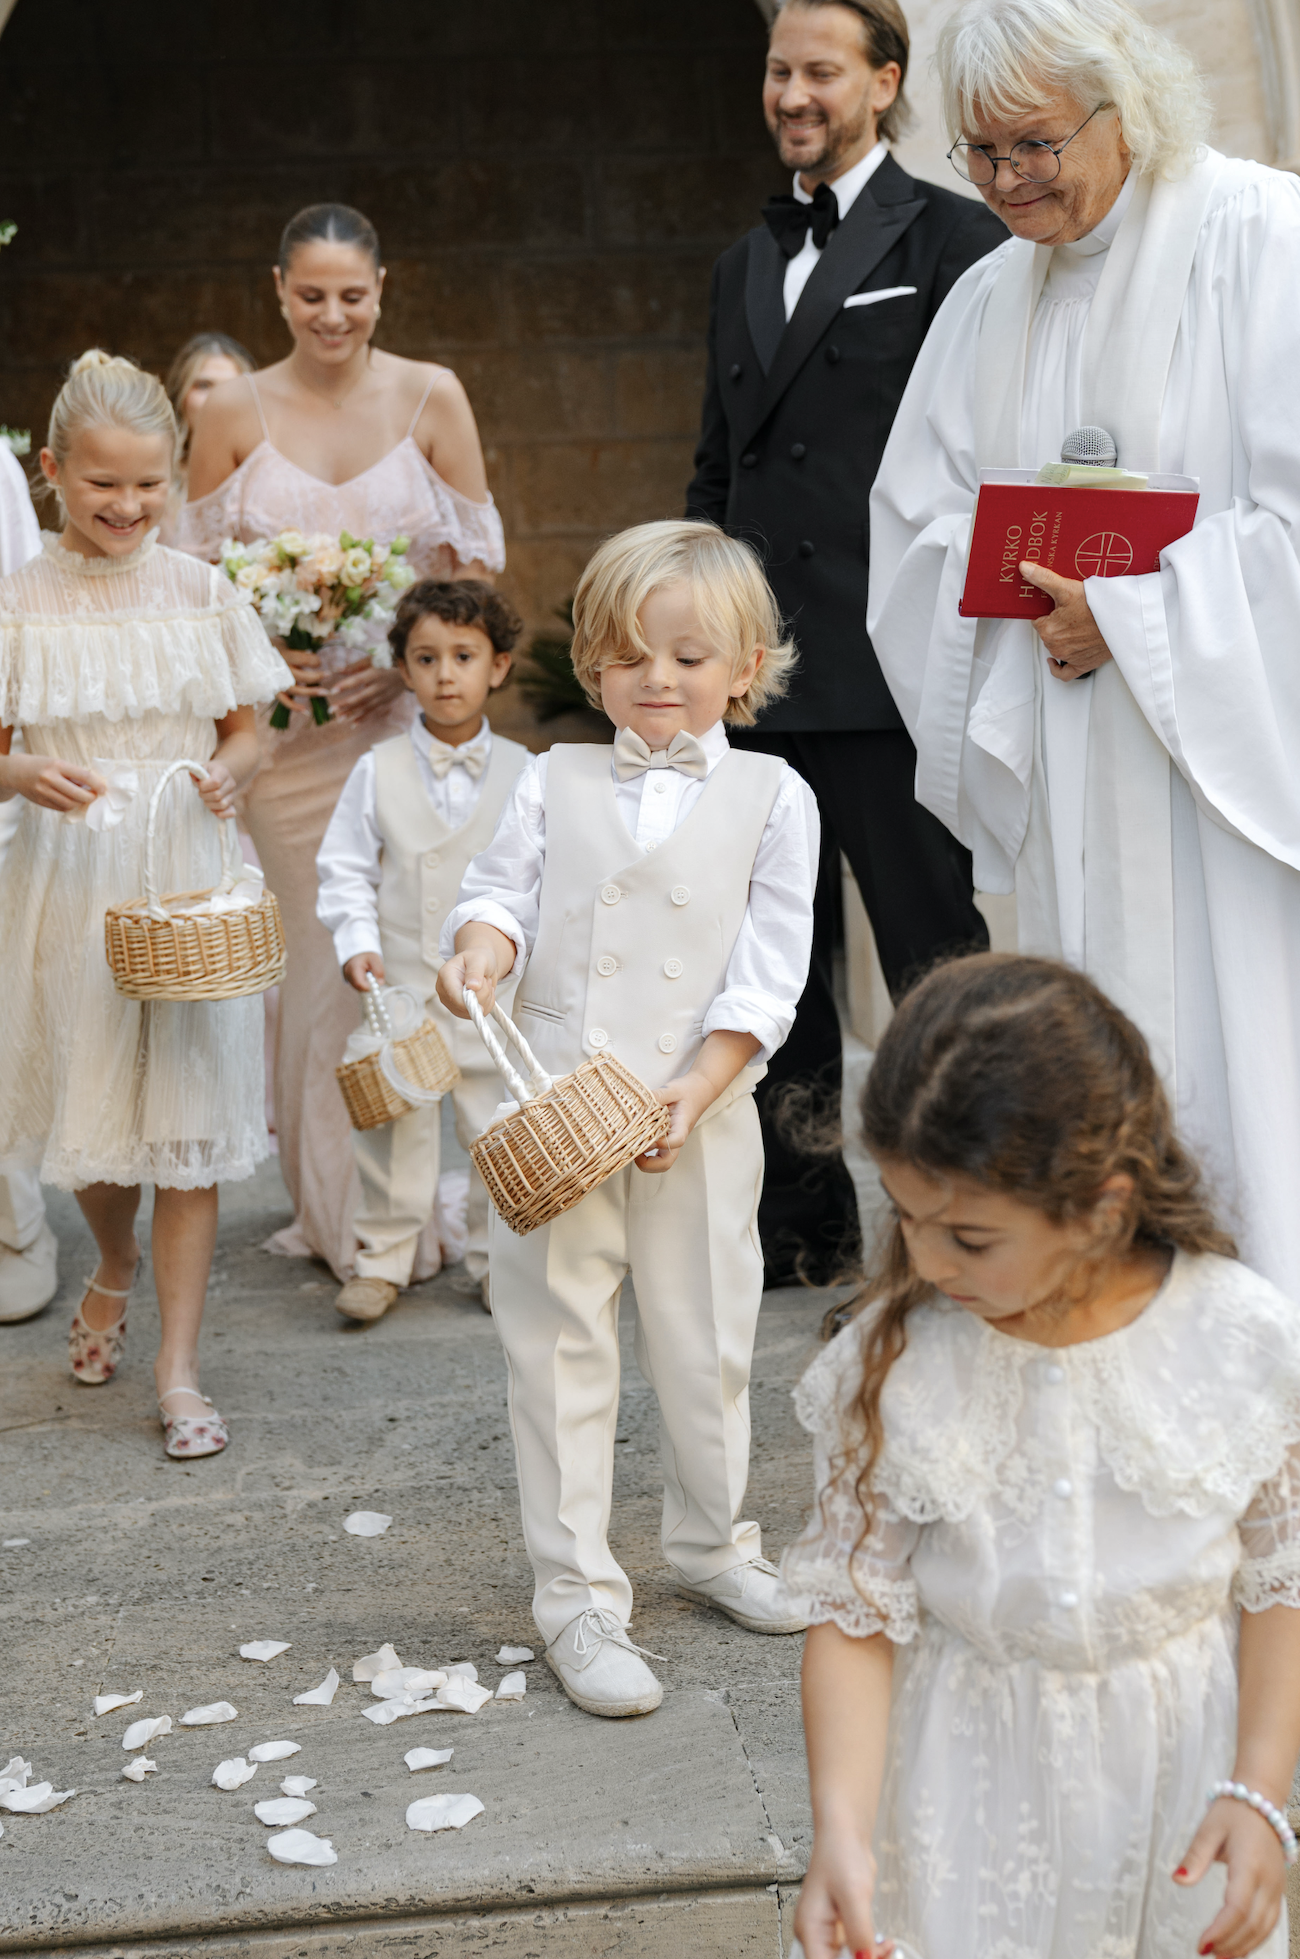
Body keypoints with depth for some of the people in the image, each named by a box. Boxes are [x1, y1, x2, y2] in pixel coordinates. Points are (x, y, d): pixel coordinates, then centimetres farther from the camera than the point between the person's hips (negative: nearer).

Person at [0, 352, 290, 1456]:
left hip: (183, 876, 0)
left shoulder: (202, 595, 1)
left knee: (190, 1118, -1)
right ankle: (117, 1268, 44)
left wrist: (225, 774, -13)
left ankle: (179, 1368, 7)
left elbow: (248, 733, 9)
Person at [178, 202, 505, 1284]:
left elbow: (477, 559, 2)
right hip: (288, 718, 1)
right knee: (314, 951, 5)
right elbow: (201, 570, 6)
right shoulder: (235, 409, 1)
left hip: (412, 706, 0)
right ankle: (331, 1204, 21)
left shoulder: (430, 395, 0)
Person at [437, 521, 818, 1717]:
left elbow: (768, 973, -3)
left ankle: (712, 1543, 38)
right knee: (560, 1350, 4)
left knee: (706, 1344, 13)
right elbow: (503, 891, 3)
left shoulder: (771, 797, 2)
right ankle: (577, 1596, 15)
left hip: (700, 1115, 0)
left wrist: (698, 1083, -14)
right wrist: (481, 947, -21)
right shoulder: (555, 781, 7)